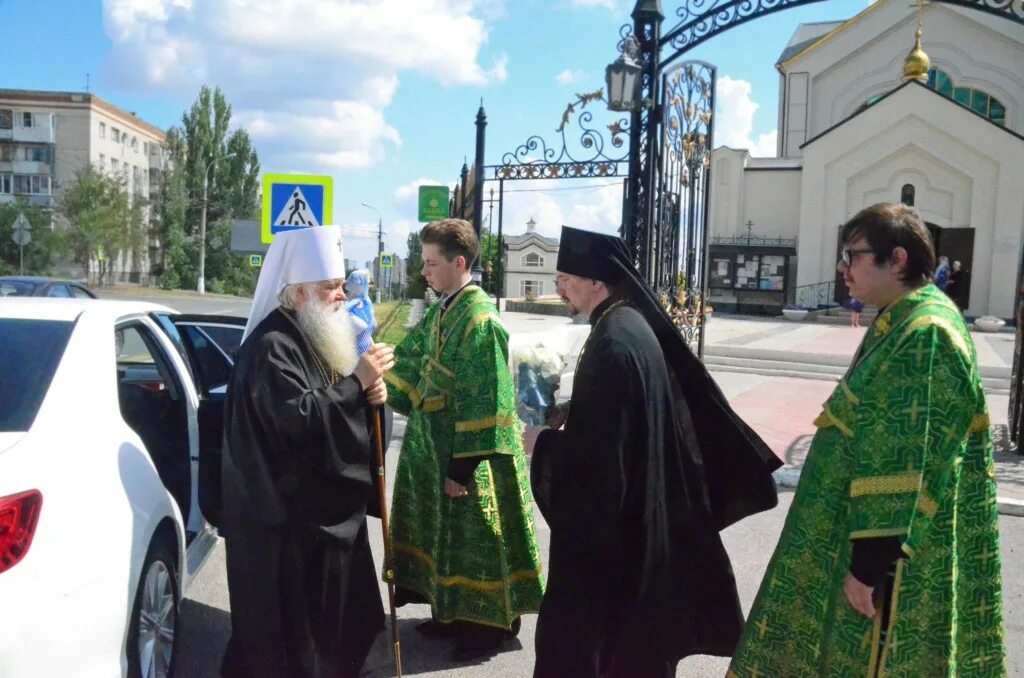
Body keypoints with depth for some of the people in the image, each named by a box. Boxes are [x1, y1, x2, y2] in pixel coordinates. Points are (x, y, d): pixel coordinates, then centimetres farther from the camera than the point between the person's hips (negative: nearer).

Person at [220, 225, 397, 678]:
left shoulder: (314, 338, 12)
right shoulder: (272, 346, -19)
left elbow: (332, 406, 17)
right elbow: (301, 419, -28)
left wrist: (369, 393, -4)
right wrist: (357, 384, -23)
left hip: (323, 507, 10)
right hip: (286, 514, -10)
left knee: (328, 616, 18)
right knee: (291, 622, 1)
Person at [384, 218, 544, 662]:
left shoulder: (480, 320, -22)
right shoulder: (441, 311, 5)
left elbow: (482, 403, -23)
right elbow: (412, 363, 19)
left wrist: (462, 466, -22)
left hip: (466, 454, -9)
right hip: (434, 445, 9)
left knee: (473, 542, 5)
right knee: (446, 536, 18)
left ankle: (487, 626, 21)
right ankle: (454, 614, 34)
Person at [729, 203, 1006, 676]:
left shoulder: (926, 334, -22)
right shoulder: (899, 324, 9)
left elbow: (909, 465, -25)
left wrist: (872, 561, -23)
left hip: (895, 552, -10)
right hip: (859, 527, 10)